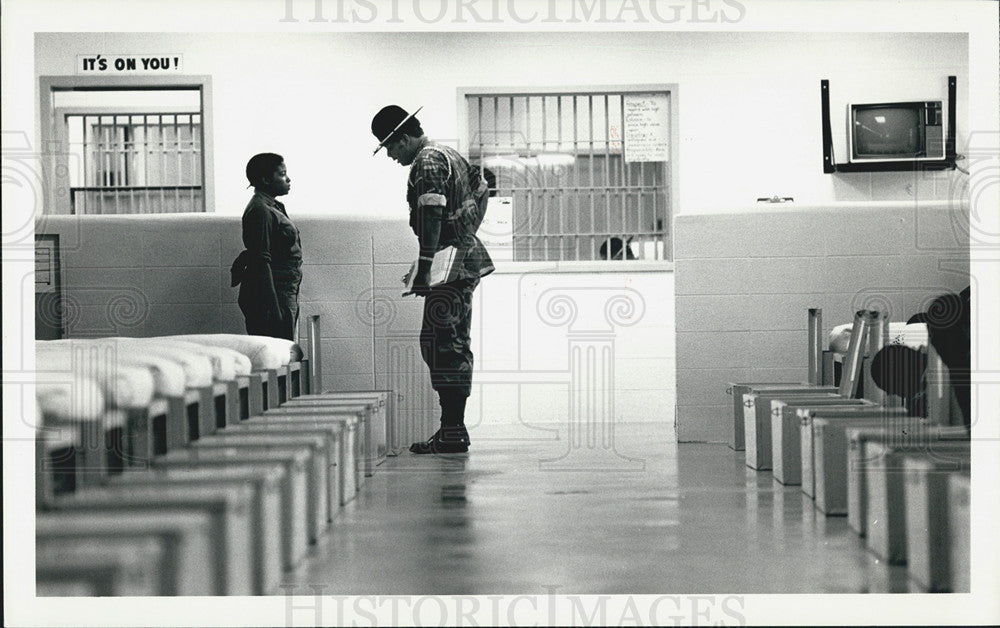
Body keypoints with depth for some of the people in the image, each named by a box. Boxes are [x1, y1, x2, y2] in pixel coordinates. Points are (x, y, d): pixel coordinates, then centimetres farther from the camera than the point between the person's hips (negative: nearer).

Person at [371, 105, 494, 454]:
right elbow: (481, 192, 31)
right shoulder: (449, 155, 19)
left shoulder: (427, 164, -12)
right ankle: (454, 429, 14)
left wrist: (424, 266, -27)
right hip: (466, 256, 11)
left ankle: (451, 432, -13)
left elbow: (431, 217, -23)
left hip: (449, 263, -11)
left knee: (440, 343, -10)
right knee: (455, 344, 11)